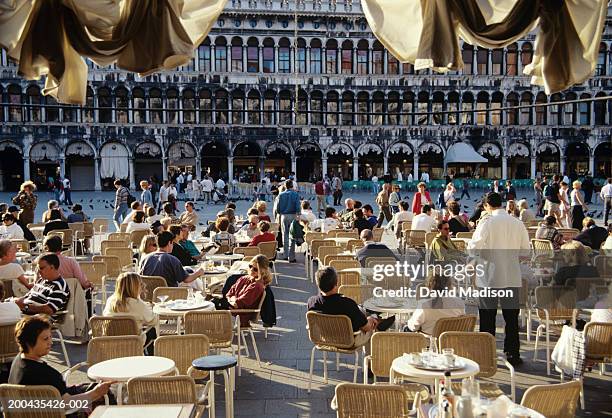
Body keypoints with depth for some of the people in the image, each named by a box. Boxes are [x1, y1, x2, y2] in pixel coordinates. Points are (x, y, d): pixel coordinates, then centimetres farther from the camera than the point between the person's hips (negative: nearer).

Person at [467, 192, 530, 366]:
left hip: (490, 277, -3)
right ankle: (513, 354, 17)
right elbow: (526, 250, 6)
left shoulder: (487, 222, -11)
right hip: (512, 277, 3)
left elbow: (474, 247, -17)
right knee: (511, 317, 12)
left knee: (487, 318, 8)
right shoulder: (518, 223, 1)